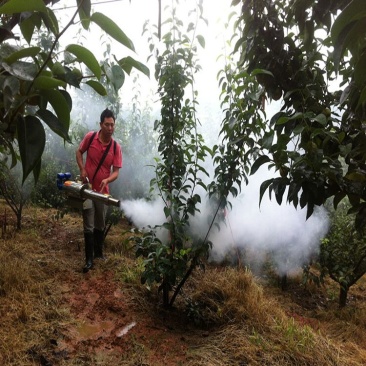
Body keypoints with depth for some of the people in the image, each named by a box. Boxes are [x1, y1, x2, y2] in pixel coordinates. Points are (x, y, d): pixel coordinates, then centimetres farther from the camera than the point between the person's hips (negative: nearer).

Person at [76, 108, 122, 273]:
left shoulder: (116, 147, -9)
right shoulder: (90, 137, -11)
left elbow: (116, 172, -9)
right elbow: (79, 152, 5)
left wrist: (106, 180, -30)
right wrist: (82, 169, -10)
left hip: (103, 191, 2)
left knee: (100, 225, 17)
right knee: (88, 226, 0)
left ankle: (99, 253, 35)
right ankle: (89, 260, 10)